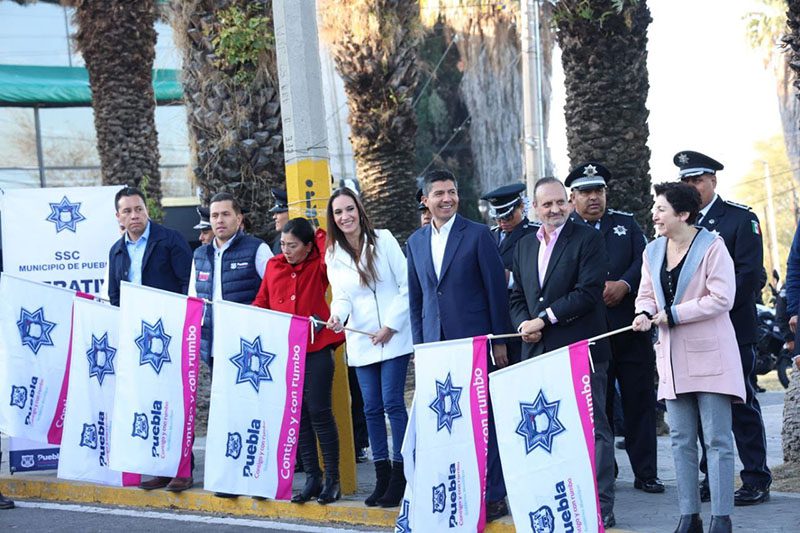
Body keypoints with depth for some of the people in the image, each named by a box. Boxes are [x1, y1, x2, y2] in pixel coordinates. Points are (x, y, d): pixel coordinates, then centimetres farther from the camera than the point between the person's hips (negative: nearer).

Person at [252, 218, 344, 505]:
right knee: (298, 415, 6)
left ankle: (332, 479, 4)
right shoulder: (273, 266, 11)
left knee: (319, 411, -5)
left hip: (316, 349, -4)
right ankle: (312, 478, 13)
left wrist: (320, 232, -7)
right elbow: (261, 303, 14)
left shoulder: (319, 267, 0)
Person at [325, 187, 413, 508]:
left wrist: (390, 326, -10)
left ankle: (399, 475, -5)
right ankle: (382, 476, 11)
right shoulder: (333, 256, 7)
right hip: (361, 342, 4)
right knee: (372, 408, 5)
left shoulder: (383, 240, -3)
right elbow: (342, 297, 0)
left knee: (392, 402, -9)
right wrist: (336, 316, -22)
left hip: (393, 337, -4)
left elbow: (407, 285, -5)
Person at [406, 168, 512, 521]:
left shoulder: (478, 235, -3)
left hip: (474, 342, -4)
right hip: (436, 344, 4)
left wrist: (499, 341, -4)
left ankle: (493, 495, 5)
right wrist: (419, 343, 10)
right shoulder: (415, 242, 11)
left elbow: (497, 289, -2)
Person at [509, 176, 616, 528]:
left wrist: (543, 319, -12)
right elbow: (517, 297, 21)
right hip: (539, 352, 6)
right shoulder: (524, 246, 17)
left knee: (593, 428, -3)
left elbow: (588, 292, -12)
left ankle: (602, 505, 0)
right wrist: (524, 324, -1)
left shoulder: (587, 239, -3)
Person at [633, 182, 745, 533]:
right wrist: (644, 313, -8)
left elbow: (721, 299, -16)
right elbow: (647, 294, 16)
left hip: (709, 353, -6)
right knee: (681, 440, 7)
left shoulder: (712, 246, -10)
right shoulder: (653, 251, 10)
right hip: (673, 356, 6)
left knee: (717, 439, -4)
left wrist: (673, 314, -15)